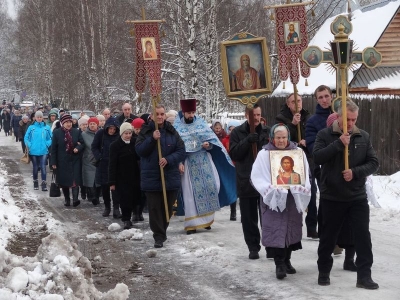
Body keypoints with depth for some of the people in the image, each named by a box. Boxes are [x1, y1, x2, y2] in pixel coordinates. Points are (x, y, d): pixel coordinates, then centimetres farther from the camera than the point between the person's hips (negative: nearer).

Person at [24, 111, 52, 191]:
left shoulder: (46, 127, 1)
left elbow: (50, 138, 7)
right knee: (35, 167, 12)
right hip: (33, 151, 1)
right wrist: (30, 145, -7)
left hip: (43, 151, -1)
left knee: (43, 167, -7)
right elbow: (26, 138, 4)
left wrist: (47, 145, -6)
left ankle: (44, 184, -6)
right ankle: (35, 182, 26)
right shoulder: (31, 127, 0)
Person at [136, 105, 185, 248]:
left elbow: (181, 151, -1)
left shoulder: (172, 132, 3)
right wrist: (152, 139, -20)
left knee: (168, 207, 9)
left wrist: (168, 160, -16)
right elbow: (139, 150, -8)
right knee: (154, 208, -4)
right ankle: (159, 236, 1)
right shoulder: (145, 131, 1)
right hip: (151, 176, -2)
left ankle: (161, 231, 27)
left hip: (170, 176, 2)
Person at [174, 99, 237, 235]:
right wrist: (179, 162, -12)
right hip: (188, 163, -2)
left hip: (204, 161, 2)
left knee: (209, 187, 0)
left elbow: (213, 139, 6)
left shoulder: (201, 123, 5)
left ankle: (206, 219, 14)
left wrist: (209, 145, -15)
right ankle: (192, 224, 0)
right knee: (190, 193, -2)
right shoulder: (177, 126, -1)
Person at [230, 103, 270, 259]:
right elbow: (233, 153, -7)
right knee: (249, 218, 6)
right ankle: (253, 247, 15)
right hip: (246, 181, 0)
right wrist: (247, 141, -20)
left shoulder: (267, 131, 5)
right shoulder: (237, 132, 2)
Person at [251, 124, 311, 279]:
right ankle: (279, 264, -2)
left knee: (291, 229, 10)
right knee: (276, 230, -8)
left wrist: (302, 188, -14)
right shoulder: (264, 154, -3)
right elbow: (257, 177, -7)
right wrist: (270, 189, -20)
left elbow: (305, 174, 4)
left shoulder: (298, 152, 4)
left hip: (293, 198, 3)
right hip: (273, 199, -3)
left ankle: (286, 260, 25)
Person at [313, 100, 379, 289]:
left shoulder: (363, 137, 4)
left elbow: (373, 163, 1)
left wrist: (355, 172, -15)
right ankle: (324, 272, 28)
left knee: (363, 236, -3)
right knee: (328, 237, 10)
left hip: (357, 197, 2)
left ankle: (364, 276, 4)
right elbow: (317, 157, -17)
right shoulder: (325, 135, -3)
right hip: (331, 197, -1)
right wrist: (339, 144, -23)